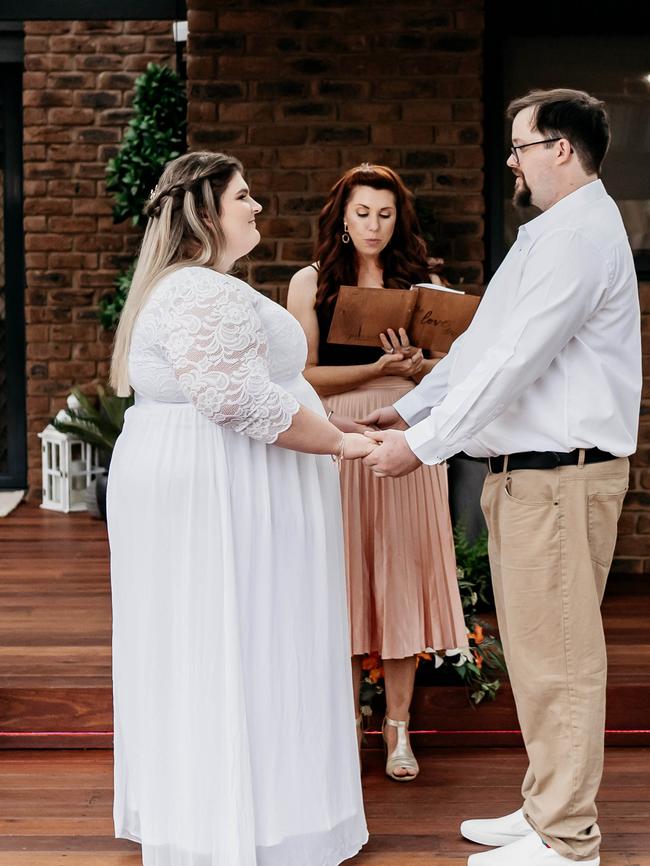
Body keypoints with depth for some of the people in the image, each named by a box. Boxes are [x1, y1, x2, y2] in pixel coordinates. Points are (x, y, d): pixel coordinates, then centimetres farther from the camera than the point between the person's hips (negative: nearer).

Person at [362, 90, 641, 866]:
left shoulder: (580, 236, -15)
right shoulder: (550, 233, 19)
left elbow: (512, 361, -21)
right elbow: (480, 343, 19)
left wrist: (422, 444, -17)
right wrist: (409, 408, 13)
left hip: (561, 472, -10)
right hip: (523, 469, 10)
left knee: (556, 655, -4)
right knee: (532, 649, 16)